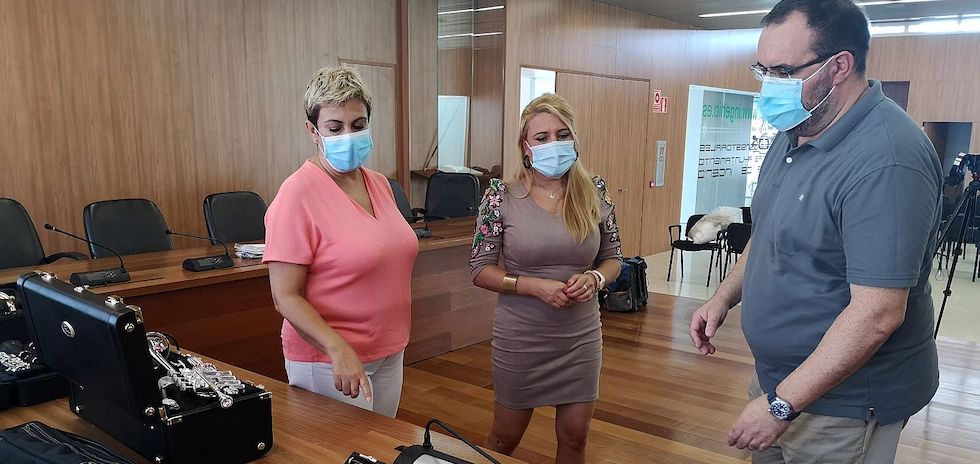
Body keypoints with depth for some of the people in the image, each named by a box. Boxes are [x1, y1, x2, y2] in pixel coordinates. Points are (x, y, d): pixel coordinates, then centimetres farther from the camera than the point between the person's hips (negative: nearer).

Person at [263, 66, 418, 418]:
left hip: (390, 353, 7)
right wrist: (339, 349, -30)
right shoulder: (299, 194, -17)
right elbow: (286, 297, -19)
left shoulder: (379, 184, 4)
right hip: (329, 360, -7)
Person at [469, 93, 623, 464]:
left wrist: (595, 278, -15)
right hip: (520, 340, -2)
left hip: (580, 339, 3)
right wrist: (537, 286, -22)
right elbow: (480, 270, -9)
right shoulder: (502, 197, -12)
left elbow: (613, 258, 7)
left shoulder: (594, 193, -4)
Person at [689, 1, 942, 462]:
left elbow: (878, 313, -29)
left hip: (843, 402, -8)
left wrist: (783, 405, -25)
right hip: (779, 376, 8)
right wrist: (724, 297, 5)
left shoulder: (886, 160, -26)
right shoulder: (793, 132, 3)